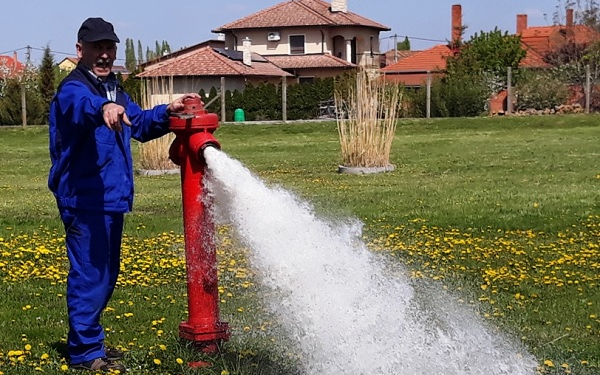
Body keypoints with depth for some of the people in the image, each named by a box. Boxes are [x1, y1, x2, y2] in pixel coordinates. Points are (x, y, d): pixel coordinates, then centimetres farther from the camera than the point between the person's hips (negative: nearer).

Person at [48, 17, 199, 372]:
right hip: (84, 200, -10)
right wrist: (103, 107, -59)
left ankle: (88, 341, 30)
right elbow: (80, 104, -36)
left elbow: (140, 124, 29)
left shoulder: (115, 92, 17)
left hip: (111, 199, 10)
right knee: (89, 273, -8)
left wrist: (168, 111, 10)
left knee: (106, 275, 18)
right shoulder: (73, 89, -13)